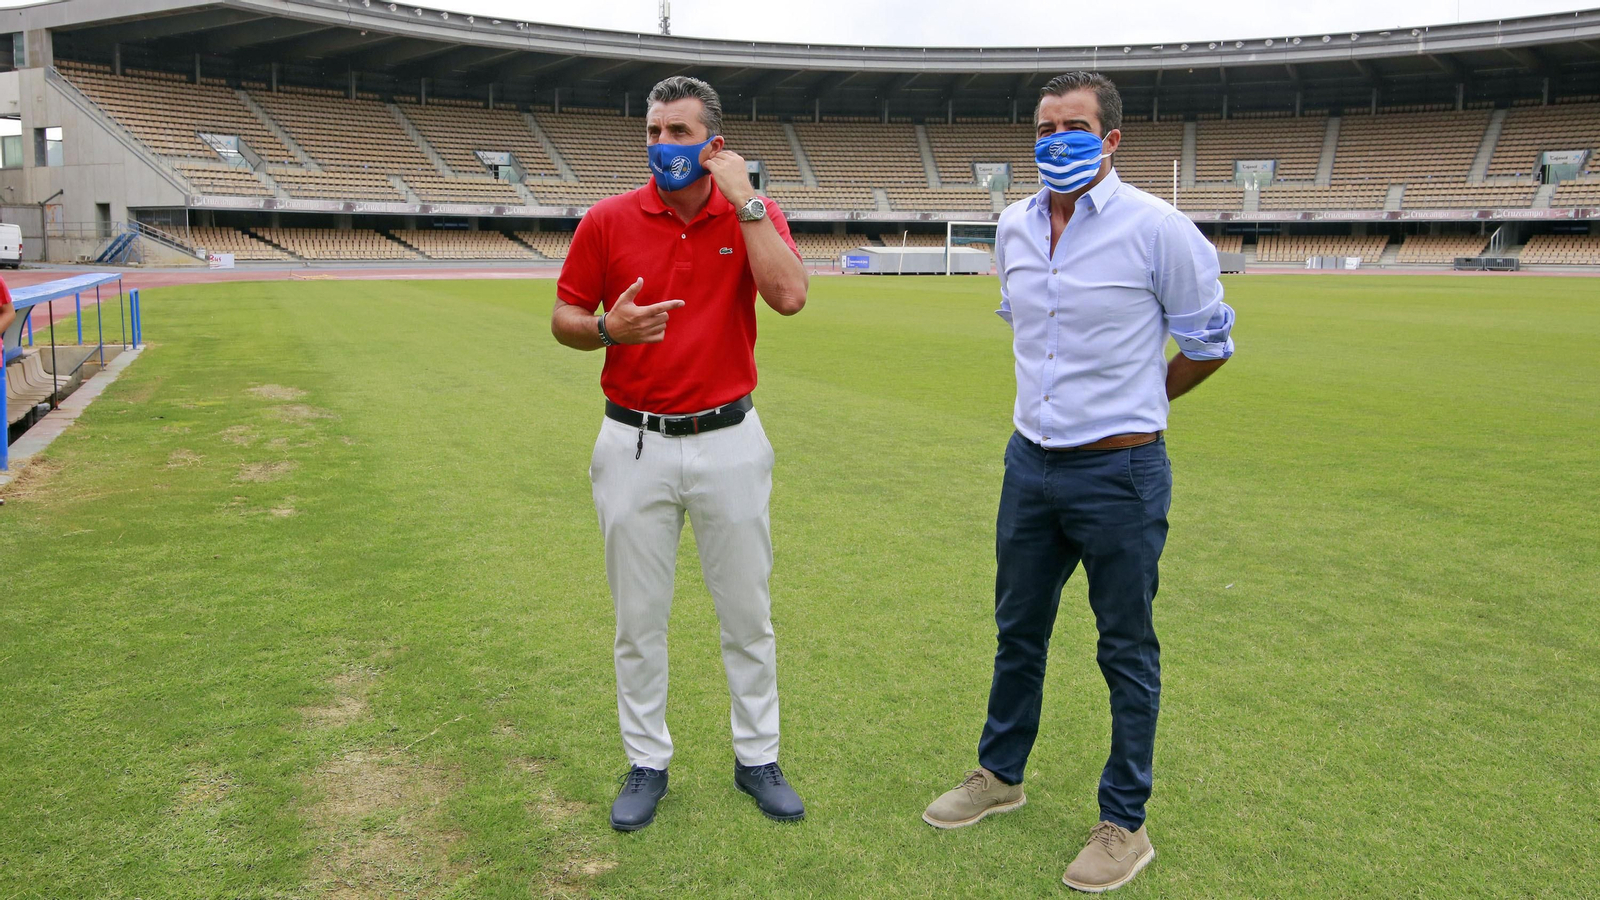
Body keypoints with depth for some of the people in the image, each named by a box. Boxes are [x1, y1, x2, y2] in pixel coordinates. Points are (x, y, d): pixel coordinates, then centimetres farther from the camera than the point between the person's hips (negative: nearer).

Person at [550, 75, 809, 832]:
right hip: (635, 446, 1)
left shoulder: (754, 215, -2)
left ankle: (757, 757, 29)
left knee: (748, 613, 11)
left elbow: (789, 296, -21)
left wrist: (743, 200, -19)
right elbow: (564, 318, 5)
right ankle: (647, 763, 28)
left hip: (729, 442, 0)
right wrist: (608, 328, -16)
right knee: (639, 619, 10)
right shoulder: (608, 221, -2)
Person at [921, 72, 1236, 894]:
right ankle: (1000, 775, 37)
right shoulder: (1013, 228, 5)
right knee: (1017, 631, 18)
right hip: (1030, 462, 6)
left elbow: (1209, 342, -1)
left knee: (1126, 650, 7)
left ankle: (1125, 824, 21)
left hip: (1119, 473, -6)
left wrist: (1131, 404, 9)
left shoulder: (1157, 229, -13)